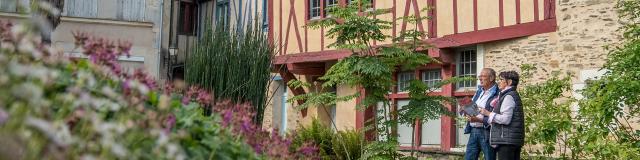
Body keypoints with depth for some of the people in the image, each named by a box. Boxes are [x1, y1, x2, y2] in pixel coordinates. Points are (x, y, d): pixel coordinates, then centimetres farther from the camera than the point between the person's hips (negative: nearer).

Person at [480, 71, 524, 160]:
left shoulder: (508, 96, -10)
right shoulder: (514, 95, 20)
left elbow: (506, 119, -18)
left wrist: (488, 113, -9)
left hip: (506, 140, -10)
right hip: (514, 140, 10)